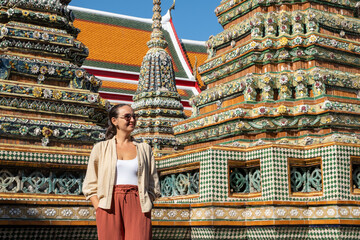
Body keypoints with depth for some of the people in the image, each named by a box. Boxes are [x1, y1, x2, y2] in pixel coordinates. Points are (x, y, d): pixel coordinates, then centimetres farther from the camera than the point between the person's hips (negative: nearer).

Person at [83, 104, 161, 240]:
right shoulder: (101, 148, 13)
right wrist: (100, 210, -3)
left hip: (137, 207, 1)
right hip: (110, 207, 0)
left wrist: (145, 208, 0)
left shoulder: (144, 149, 16)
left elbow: (153, 187, 15)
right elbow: (90, 186, 10)